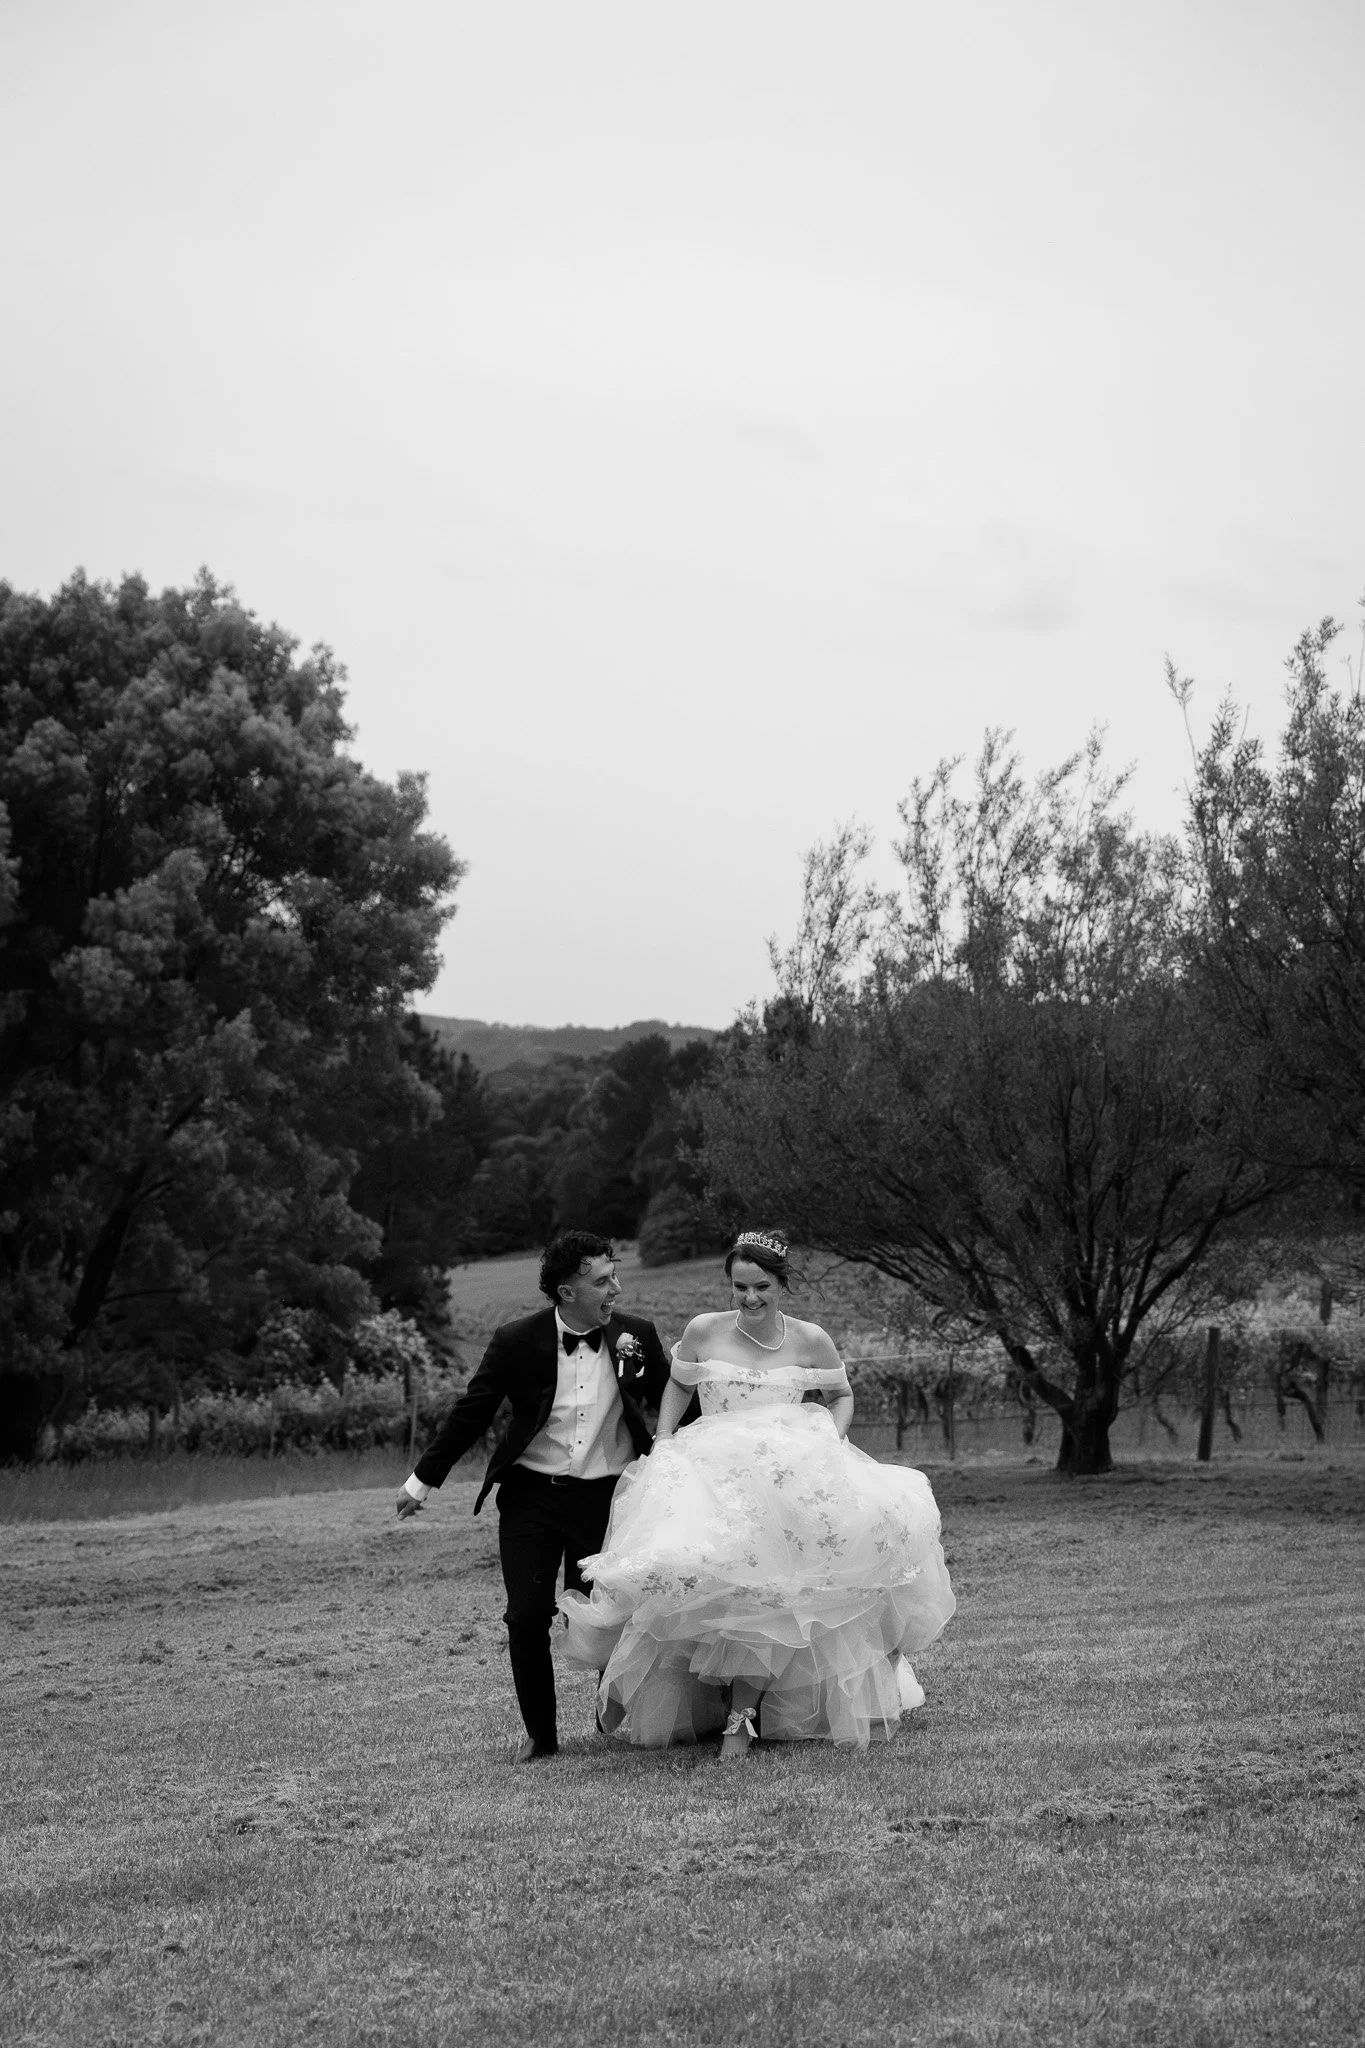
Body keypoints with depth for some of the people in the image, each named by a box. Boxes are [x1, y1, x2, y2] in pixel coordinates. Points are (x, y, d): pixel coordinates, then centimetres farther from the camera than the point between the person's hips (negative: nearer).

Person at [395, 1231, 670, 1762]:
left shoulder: (636, 1335, -3)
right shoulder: (517, 1342, -7)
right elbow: (470, 1413, 1)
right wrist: (423, 1479, 5)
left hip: (605, 1497, 0)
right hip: (531, 1495, 0)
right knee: (526, 1619, -3)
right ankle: (539, 1734, 15)